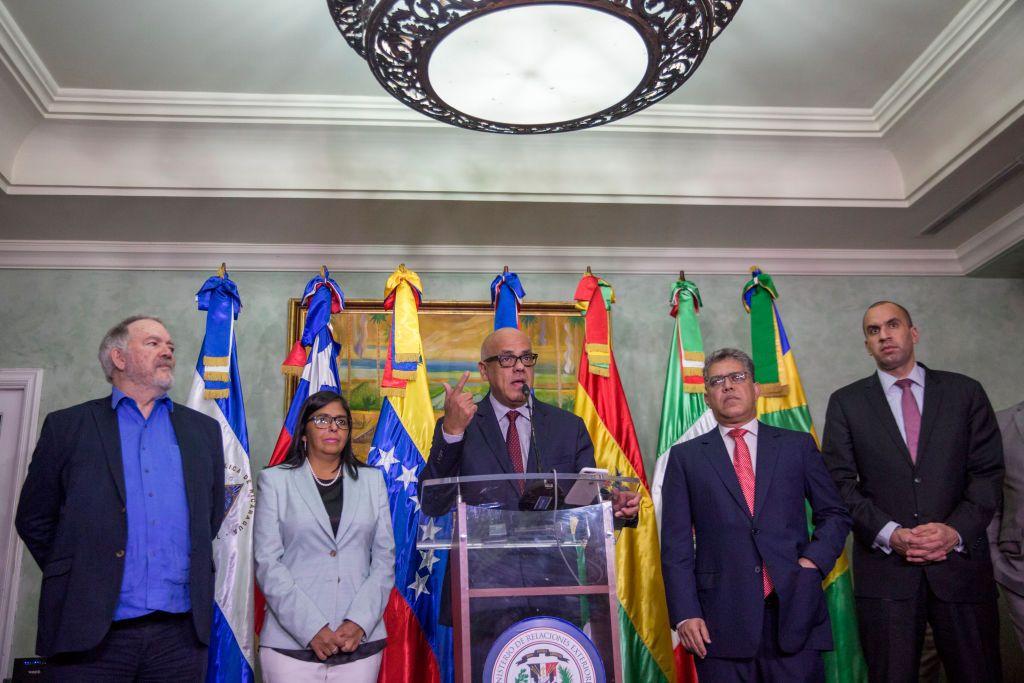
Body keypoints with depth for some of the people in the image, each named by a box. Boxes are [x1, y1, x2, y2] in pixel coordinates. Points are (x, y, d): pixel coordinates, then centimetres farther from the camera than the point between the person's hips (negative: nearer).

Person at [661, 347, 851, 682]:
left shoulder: (798, 445, 11)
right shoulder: (685, 456, 7)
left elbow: (834, 514, 15)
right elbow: (676, 542, 3)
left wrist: (814, 560, -3)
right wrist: (685, 613, -5)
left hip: (794, 612, 1)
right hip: (720, 621, -1)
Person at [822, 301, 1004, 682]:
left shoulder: (965, 392, 9)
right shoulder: (846, 403, 7)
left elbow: (988, 472, 3)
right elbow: (841, 482, 0)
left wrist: (956, 530, -12)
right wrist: (890, 534, -13)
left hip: (961, 564, 1)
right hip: (885, 569, 0)